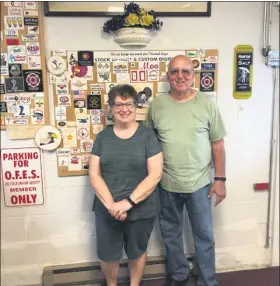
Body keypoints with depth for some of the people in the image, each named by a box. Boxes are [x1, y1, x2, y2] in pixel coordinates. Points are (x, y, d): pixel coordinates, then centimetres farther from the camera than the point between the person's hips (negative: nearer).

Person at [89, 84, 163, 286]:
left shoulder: (147, 135, -7)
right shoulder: (102, 137, 1)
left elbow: (155, 174, -12)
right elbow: (94, 174, -3)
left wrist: (128, 202, -19)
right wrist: (111, 204, -16)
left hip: (141, 209, -2)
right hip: (107, 209, 2)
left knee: (137, 252, 18)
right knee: (107, 255, 13)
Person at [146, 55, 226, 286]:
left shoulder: (207, 103, -5)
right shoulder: (157, 105, -2)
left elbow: (217, 143, -2)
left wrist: (220, 179, -4)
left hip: (200, 183, -1)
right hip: (167, 184, 2)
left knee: (204, 234, 13)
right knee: (170, 233, 18)